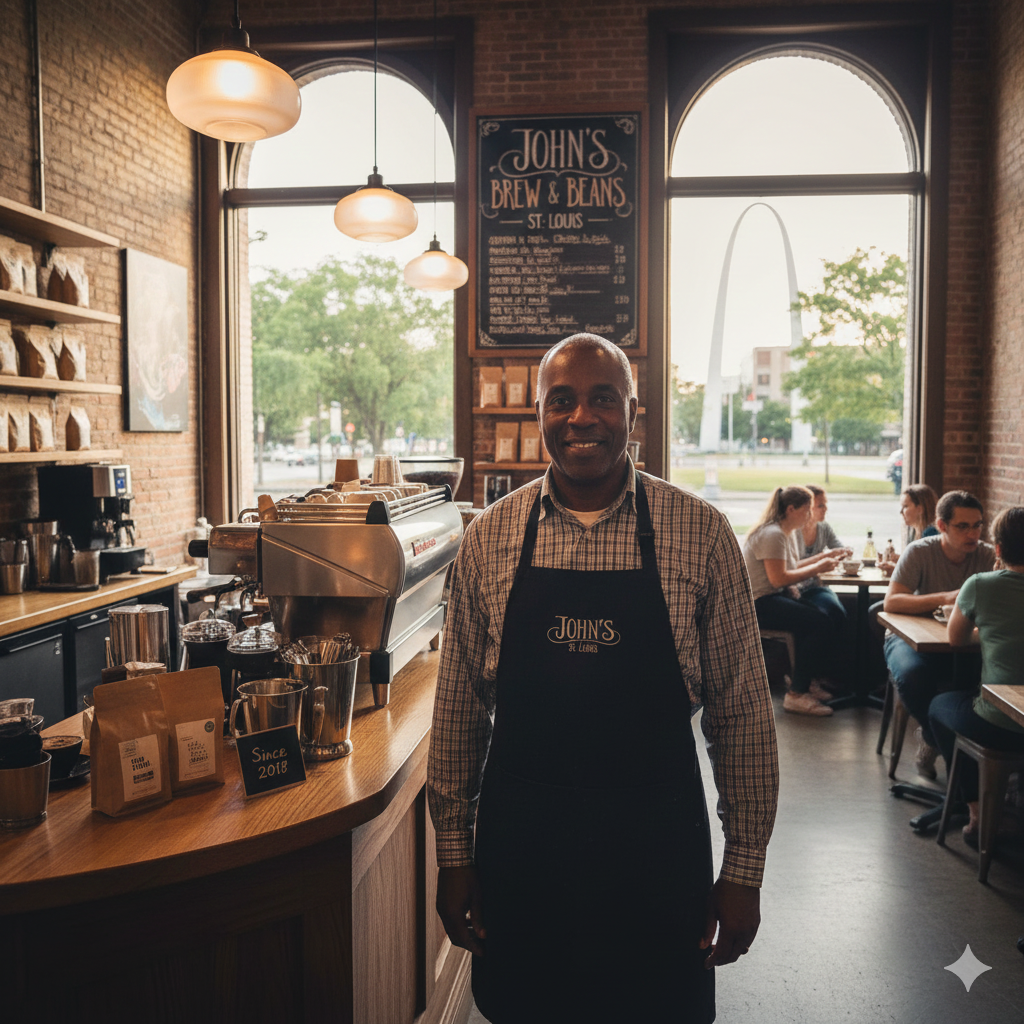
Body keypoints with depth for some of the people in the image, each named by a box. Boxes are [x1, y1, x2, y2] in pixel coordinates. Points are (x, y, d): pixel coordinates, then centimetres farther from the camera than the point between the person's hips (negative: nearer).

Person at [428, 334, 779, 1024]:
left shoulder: (703, 534, -6)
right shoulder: (489, 538, -1)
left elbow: (741, 711, -2)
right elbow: (459, 706, 4)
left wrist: (745, 868, -1)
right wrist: (454, 851, 6)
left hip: (658, 845, -1)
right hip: (519, 844, 2)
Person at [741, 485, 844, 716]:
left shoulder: (788, 533, 17)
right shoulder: (772, 534, -16)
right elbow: (778, 578, -22)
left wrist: (822, 557, 11)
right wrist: (817, 568, -15)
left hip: (780, 596, 10)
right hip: (760, 603, -10)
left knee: (835, 618, -5)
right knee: (821, 623, -23)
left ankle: (810, 679, 6)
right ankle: (796, 695, -17)